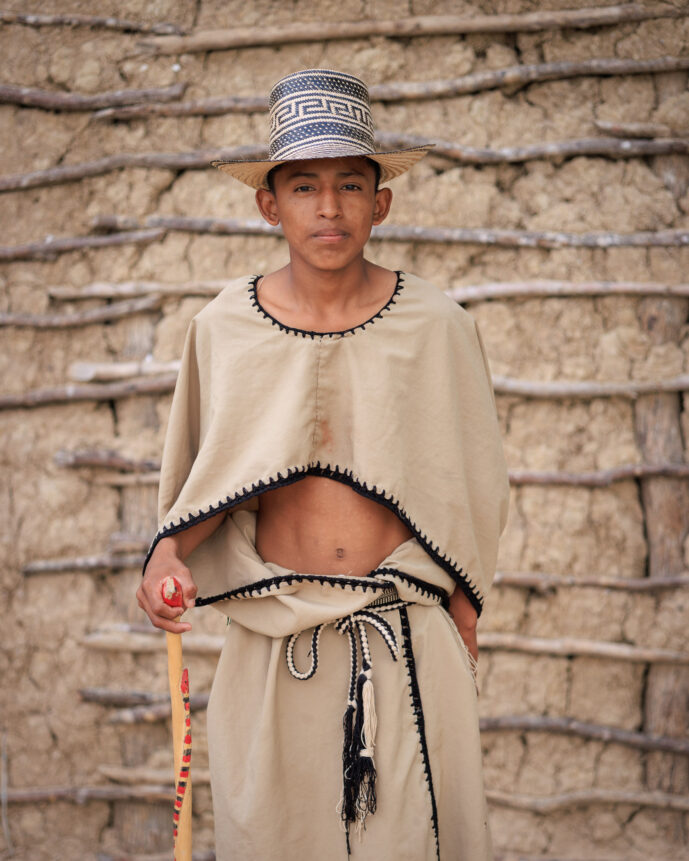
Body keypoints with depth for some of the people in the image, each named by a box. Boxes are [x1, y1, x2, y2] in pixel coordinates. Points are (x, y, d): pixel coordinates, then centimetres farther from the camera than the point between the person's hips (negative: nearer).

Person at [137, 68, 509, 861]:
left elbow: (471, 479, 7)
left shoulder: (434, 326, -2)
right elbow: (204, 478, 9)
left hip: (407, 635, -1)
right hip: (274, 641, 1)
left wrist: (461, 608, 8)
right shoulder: (223, 328, 0)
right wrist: (168, 553, -10)